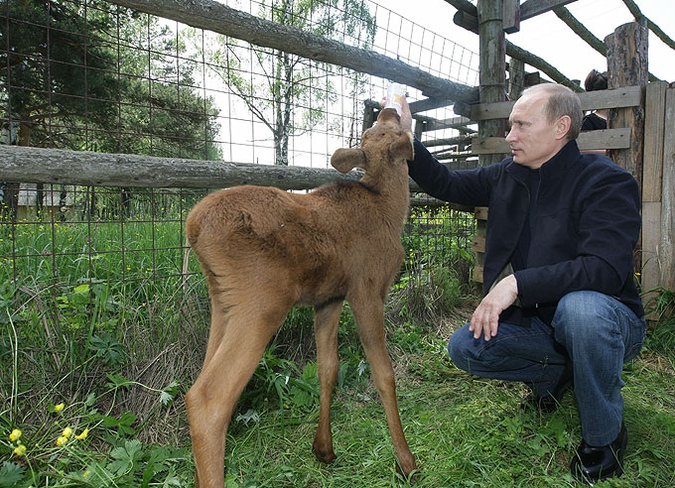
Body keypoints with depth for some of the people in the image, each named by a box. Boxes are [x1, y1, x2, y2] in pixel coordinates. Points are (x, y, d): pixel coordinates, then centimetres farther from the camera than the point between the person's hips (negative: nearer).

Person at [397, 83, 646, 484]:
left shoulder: (607, 181, -17)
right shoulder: (508, 176, 2)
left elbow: (605, 269, -30)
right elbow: (447, 185, 10)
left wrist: (517, 283, -36)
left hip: (606, 318, -5)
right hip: (537, 321, 6)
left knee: (581, 307, -39)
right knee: (464, 347, -14)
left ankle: (604, 437, -12)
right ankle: (558, 372, 13)